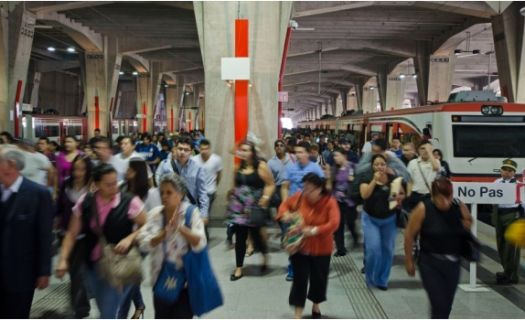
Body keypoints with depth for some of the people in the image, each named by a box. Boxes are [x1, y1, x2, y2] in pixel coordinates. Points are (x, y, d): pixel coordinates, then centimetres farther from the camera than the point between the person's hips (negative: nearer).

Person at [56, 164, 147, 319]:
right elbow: (72, 234, 1)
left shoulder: (130, 202, -15)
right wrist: (63, 259, -9)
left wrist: (129, 238, -20)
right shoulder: (84, 202, -6)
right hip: (93, 265, 4)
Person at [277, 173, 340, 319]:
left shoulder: (330, 202, -16)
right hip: (300, 247, 1)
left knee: (318, 279, 15)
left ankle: (316, 307, 43)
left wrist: (315, 230, -33)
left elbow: (334, 224, -25)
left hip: (321, 249, -1)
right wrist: (285, 214, -13)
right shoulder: (299, 197, -9)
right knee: (299, 280, 2)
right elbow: (285, 204, 9)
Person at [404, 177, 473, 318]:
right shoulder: (423, 209, -15)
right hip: (430, 263, -4)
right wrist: (409, 261, -3)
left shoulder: (459, 207, -5)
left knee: (446, 305, 14)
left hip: (453, 263, 4)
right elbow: (409, 235, -7)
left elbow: (469, 221, 16)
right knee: (439, 304, -8)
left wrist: (467, 223, -9)